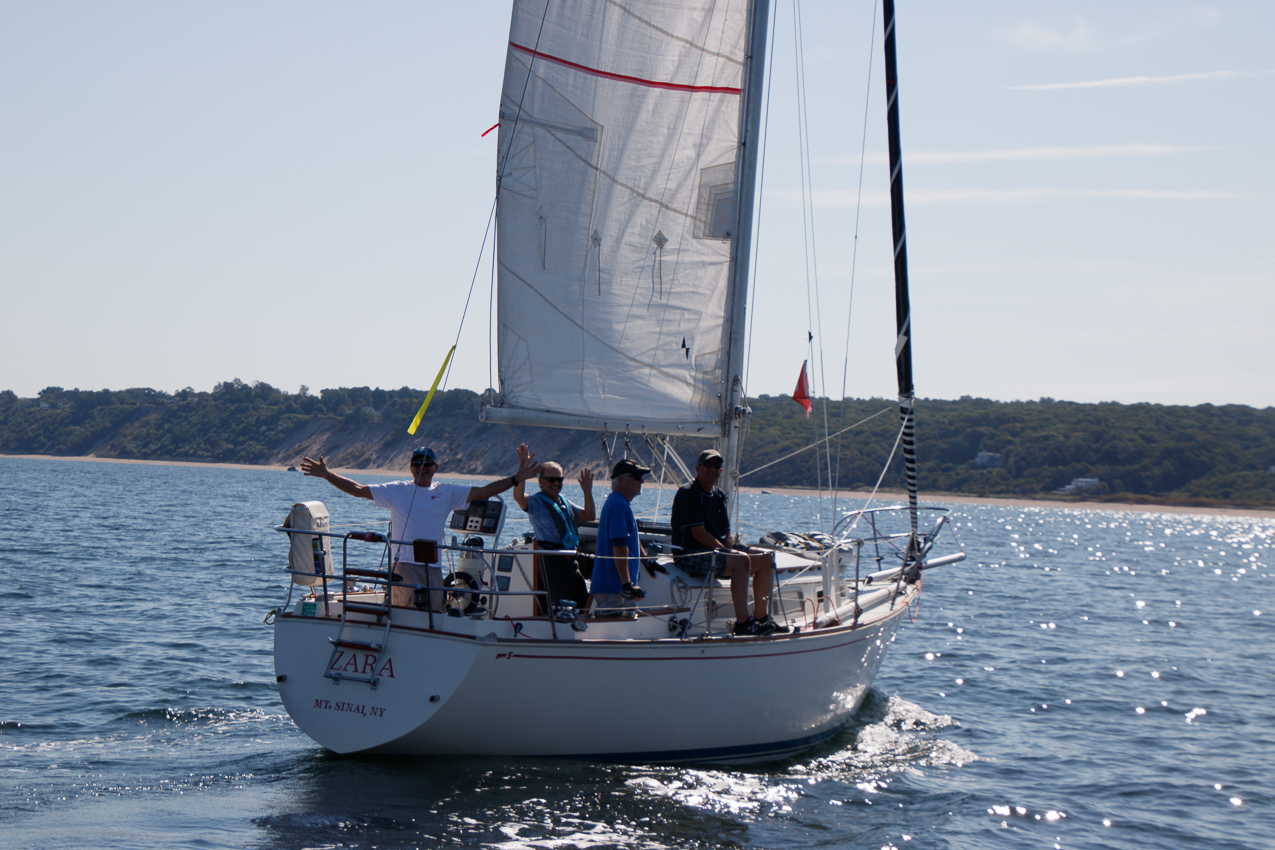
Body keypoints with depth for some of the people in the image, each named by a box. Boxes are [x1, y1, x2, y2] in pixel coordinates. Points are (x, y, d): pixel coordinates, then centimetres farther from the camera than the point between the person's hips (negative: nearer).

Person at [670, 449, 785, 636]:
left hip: (718, 548, 10)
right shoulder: (688, 494, -11)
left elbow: (726, 534, 16)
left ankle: (761, 617, 4)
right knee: (741, 560, -32)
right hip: (690, 555, -10)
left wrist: (731, 548, -5)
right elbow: (698, 533, -18)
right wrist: (725, 550, -16)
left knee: (766, 558, 1)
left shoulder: (719, 496, 17)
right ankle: (742, 624, -33)